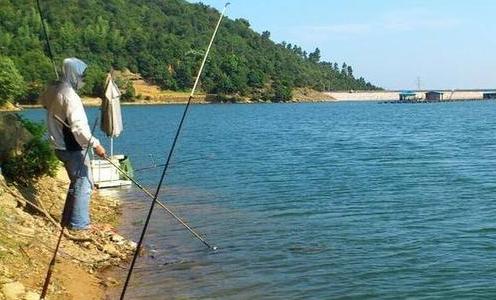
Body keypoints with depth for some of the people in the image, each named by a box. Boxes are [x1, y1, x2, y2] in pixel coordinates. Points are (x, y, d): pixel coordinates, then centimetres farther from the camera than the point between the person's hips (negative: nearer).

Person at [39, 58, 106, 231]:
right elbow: (78, 127, -28)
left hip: (60, 146, 9)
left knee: (76, 181, 19)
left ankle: (68, 220, 25)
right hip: (73, 148, -9)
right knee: (84, 183, -2)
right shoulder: (70, 95, -21)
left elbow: (42, 101, 32)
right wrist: (95, 144, -26)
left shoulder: (53, 90, 6)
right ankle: (78, 223, 1)